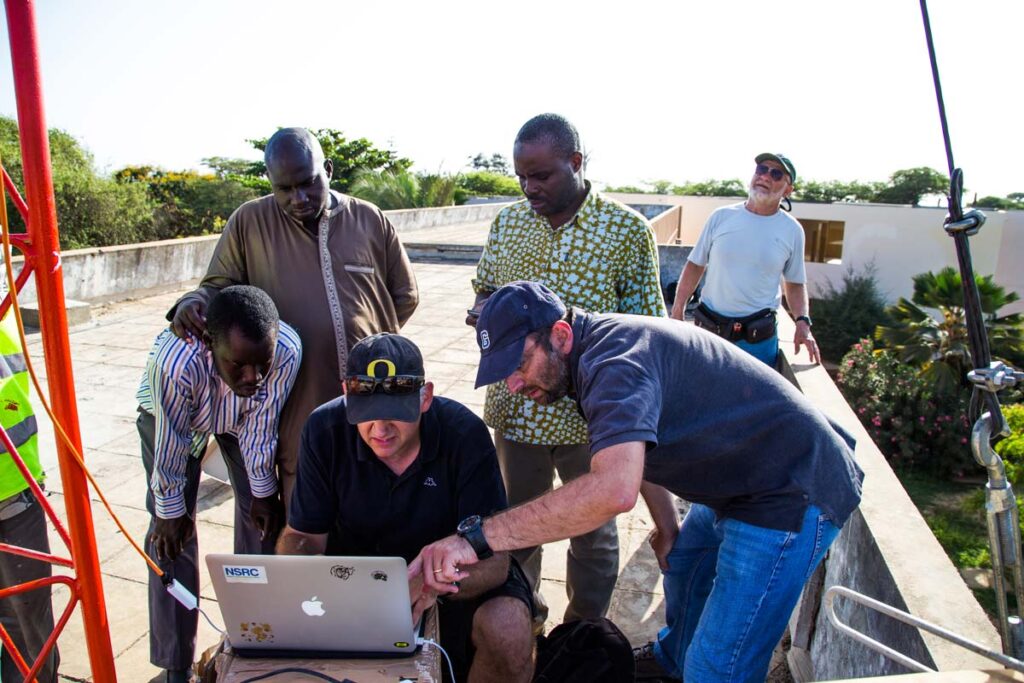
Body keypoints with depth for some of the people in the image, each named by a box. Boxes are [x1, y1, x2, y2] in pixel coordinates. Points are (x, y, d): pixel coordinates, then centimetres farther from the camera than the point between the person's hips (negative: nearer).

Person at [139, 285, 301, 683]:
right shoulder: (175, 362, -44)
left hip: (246, 416, 2)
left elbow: (261, 428, -22)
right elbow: (170, 444, -28)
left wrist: (263, 492, -11)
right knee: (172, 533, -4)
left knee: (262, 516, 0)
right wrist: (170, 510, -14)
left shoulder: (287, 351, -39)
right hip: (172, 414, -2)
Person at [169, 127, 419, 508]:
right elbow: (219, 287, 10)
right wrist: (194, 301, -13)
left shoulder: (369, 219, 5)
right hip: (300, 410, -1)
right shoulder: (249, 222, 3)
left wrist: (368, 343, 5)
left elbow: (405, 295, 12)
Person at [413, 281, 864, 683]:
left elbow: (614, 489, -46)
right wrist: (666, 525, 17)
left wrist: (476, 537, -44)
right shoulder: (594, 354, 2)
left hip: (793, 493, -10)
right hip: (741, 481, 11)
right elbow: (633, 450, 15)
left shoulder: (615, 361, -31)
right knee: (682, 565, 30)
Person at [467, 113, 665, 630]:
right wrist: (484, 310, -9)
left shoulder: (627, 229, -8)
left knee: (593, 531, 17)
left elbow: (644, 327, -5)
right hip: (517, 408, 3)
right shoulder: (507, 222, 3)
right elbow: (484, 288, 14)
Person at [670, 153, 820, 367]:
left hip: (758, 338, -1)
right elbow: (695, 266, 6)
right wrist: (676, 316, 1)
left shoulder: (792, 230, 1)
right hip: (708, 330, 1)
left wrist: (803, 322, -7)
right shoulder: (721, 216, 1)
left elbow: (795, 283, 9)